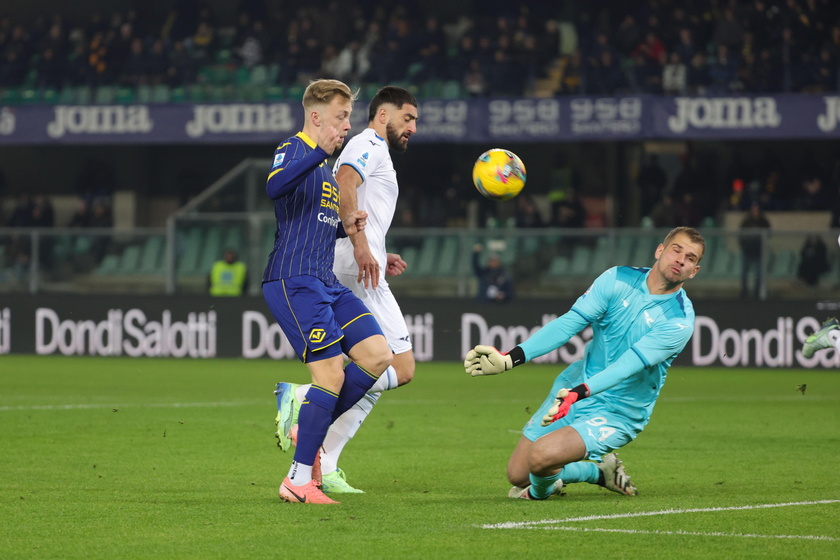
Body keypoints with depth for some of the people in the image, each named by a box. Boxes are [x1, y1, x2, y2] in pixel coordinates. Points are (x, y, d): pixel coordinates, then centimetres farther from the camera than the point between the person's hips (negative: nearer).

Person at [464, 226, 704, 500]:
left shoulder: (680, 320, -18)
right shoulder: (618, 279, -5)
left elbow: (629, 364, -29)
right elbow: (568, 323, -11)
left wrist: (579, 393, -44)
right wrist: (510, 358, -22)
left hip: (617, 414, -5)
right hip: (571, 388, 5)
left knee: (542, 456, -27)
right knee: (517, 474, 7)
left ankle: (542, 489, 11)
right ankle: (600, 472, 29)